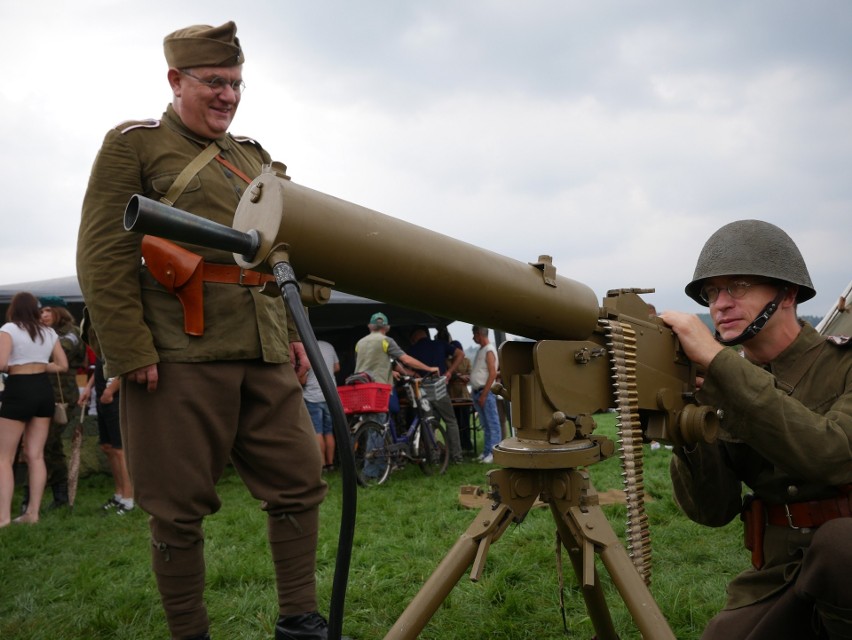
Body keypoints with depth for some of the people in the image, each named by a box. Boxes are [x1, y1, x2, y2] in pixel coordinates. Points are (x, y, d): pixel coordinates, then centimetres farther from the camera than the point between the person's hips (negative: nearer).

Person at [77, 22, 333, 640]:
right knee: (180, 507, 2)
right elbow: (103, 255, -5)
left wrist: (293, 335, 15)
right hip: (181, 359, -5)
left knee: (300, 481, 5)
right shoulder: (134, 144, 3)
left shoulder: (255, 157, 21)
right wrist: (132, 353, -13)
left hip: (265, 359, 6)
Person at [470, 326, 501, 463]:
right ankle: (486, 452, 17)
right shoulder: (481, 350, 16)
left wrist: (484, 395, -20)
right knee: (485, 425, 12)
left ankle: (493, 453, -4)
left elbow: (493, 374, -18)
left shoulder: (489, 351, -12)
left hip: (486, 392, -9)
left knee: (492, 424, -5)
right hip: (477, 392, 9)